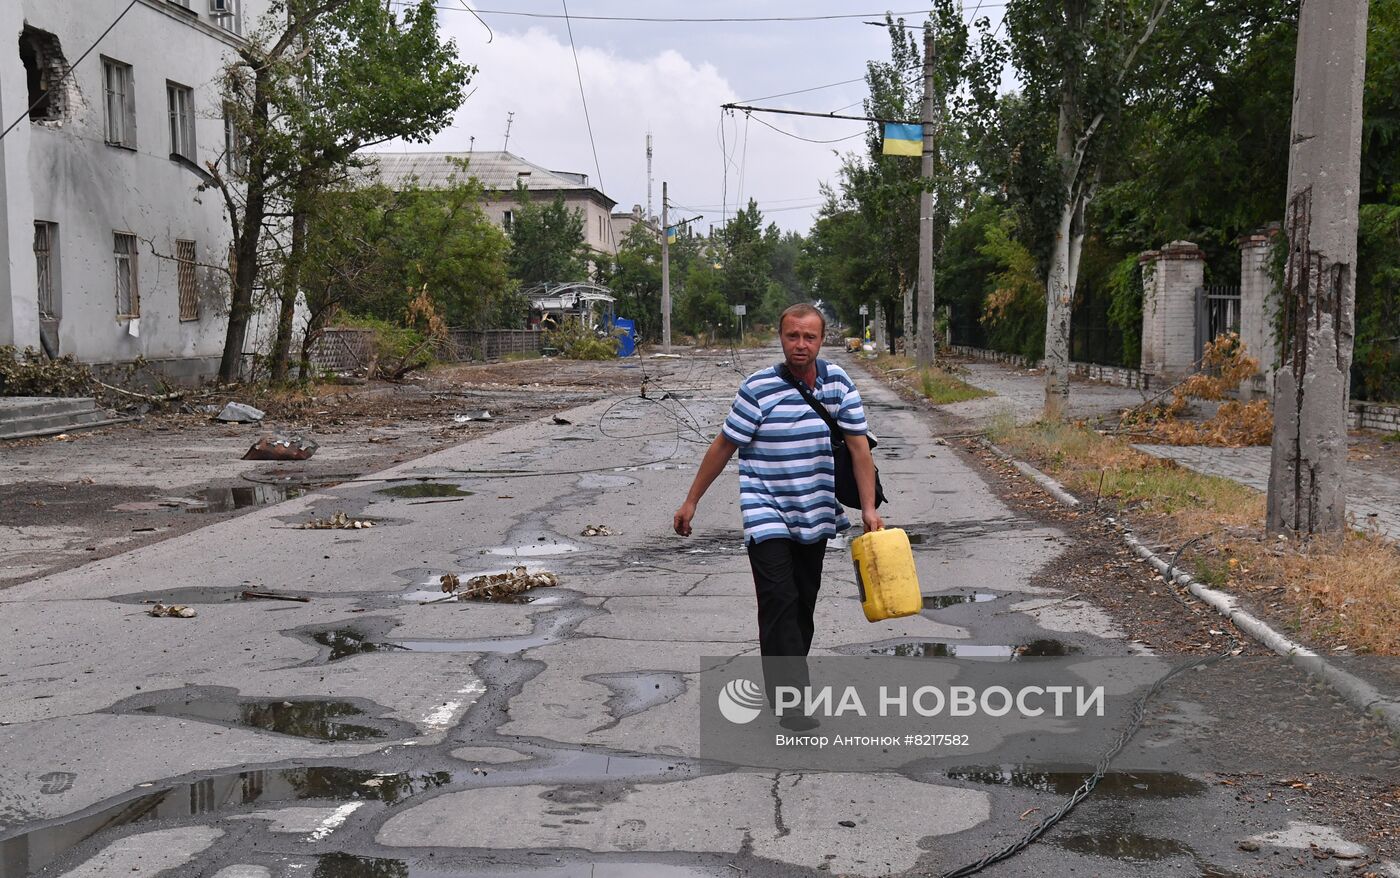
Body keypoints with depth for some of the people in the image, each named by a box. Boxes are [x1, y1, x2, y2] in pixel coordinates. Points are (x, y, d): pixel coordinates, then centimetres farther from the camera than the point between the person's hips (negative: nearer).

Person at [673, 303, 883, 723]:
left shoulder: (839, 382, 0)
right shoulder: (759, 388, -11)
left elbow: (859, 446, -1)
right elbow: (724, 446, -4)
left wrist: (868, 508, -10)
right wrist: (691, 501, -1)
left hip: (816, 517, 5)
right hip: (767, 516, -5)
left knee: (804, 604, 14)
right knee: (780, 602, -14)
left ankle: (784, 678, 31)